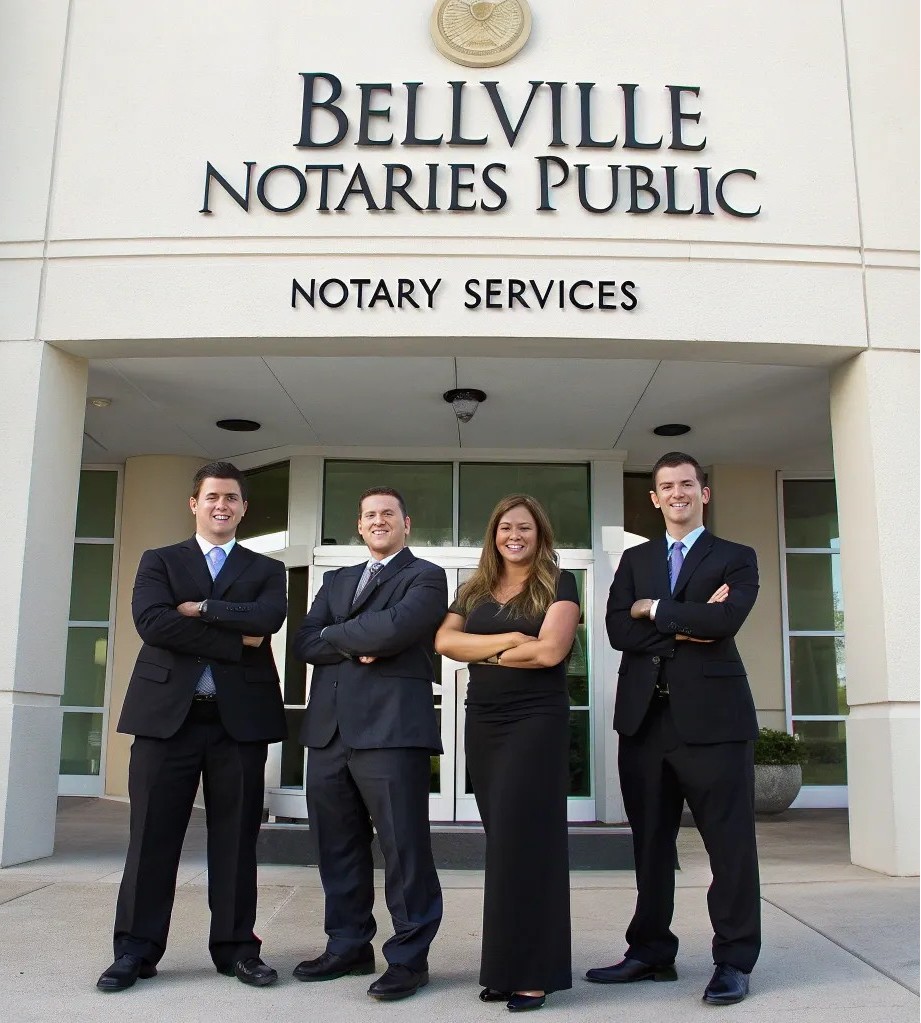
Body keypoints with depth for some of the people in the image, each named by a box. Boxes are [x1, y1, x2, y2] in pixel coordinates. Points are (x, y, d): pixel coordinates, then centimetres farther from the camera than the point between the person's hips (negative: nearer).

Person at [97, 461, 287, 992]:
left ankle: (235, 946, 16)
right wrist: (235, 640, -11)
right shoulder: (159, 561, 11)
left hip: (240, 716, 1)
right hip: (167, 712, 0)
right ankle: (137, 948, 13)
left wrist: (200, 608, -9)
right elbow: (152, 621, -8)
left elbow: (269, 618, -9)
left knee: (236, 837, 6)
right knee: (153, 835, 3)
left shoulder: (266, 569, 13)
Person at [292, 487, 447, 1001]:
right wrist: (356, 646, -9)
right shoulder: (337, 580, 22)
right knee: (338, 846, 13)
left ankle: (409, 957, 10)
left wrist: (335, 634, -1)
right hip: (329, 729, 6)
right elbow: (306, 642, 8)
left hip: (392, 728, -6)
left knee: (405, 847, -2)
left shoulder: (426, 577, 3)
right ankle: (349, 946, 27)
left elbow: (395, 628, -16)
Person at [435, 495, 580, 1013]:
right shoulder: (475, 590, 13)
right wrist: (506, 640, -14)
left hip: (537, 721, -5)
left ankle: (533, 973, 2)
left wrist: (483, 654, -3)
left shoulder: (559, 583, -1)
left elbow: (550, 650, -14)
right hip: (483, 722, 5)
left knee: (526, 840, -5)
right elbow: (444, 641, -2)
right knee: (501, 841, 8)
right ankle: (505, 967, 15)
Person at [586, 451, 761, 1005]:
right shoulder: (634, 559, 16)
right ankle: (652, 951, 24)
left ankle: (734, 961, 14)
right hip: (645, 716, 4)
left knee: (730, 842, 1)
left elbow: (727, 617, -15)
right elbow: (618, 630, 1)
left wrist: (654, 610, -6)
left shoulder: (736, 558, 6)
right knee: (650, 841, 12)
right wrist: (684, 627, -10)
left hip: (712, 716, -3)